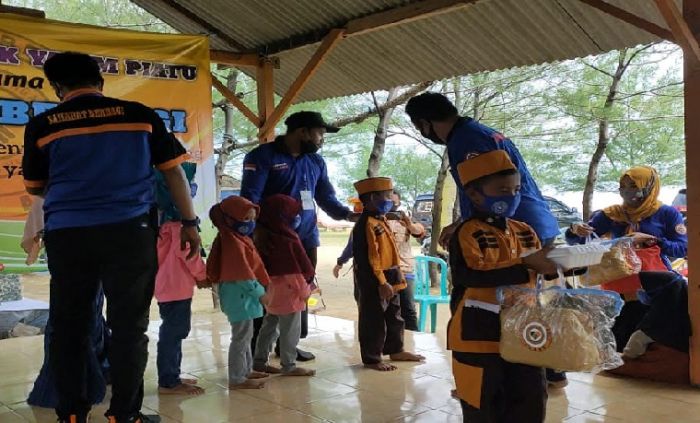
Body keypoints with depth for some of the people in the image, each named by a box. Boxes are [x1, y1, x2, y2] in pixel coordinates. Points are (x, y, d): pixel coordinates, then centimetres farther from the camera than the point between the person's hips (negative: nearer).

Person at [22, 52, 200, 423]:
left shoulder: (43, 124, 6)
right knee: (128, 325, 5)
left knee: (68, 325, 12)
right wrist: (189, 223, 12)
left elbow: (35, 187, 18)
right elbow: (173, 171, 4)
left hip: (66, 234, 2)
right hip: (129, 230, -1)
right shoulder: (140, 115, 3)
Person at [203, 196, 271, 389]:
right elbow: (243, 274, -22)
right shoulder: (234, 242, -20)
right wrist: (260, 292, -16)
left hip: (242, 294, 11)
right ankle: (237, 379, 1)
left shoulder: (239, 238, 13)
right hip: (239, 294, -11)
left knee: (245, 335, 20)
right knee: (241, 337, -5)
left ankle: (246, 370, 32)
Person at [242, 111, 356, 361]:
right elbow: (250, 198, -12)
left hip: (306, 239, 6)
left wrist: (348, 214, -3)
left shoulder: (316, 162, 13)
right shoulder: (263, 156, -6)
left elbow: (326, 199, 15)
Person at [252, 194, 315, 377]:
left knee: (270, 325, 17)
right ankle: (289, 366, 8)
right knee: (290, 329, 1)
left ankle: (260, 360, 24)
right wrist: (305, 288, -3)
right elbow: (302, 267, -16)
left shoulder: (262, 237, 4)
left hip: (271, 289, 9)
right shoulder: (288, 240, -21)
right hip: (288, 290, -9)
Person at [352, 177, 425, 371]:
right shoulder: (367, 224, -20)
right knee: (374, 320, 1)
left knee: (394, 316, 20)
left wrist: (394, 277, 18)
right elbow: (369, 258, -24)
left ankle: (395, 350, 34)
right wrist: (381, 283, -25)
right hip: (374, 283, -10)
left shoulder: (380, 221, 12)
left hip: (388, 279, 10)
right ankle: (371, 358, 11)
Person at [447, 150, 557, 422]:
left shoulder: (524, 231, 10)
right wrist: (526, 265, -30)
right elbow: (471, 275, -27)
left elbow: (545, 267, 17)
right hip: (480, 334, -6)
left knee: (532, 400, 13)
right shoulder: (468, 233, -13)